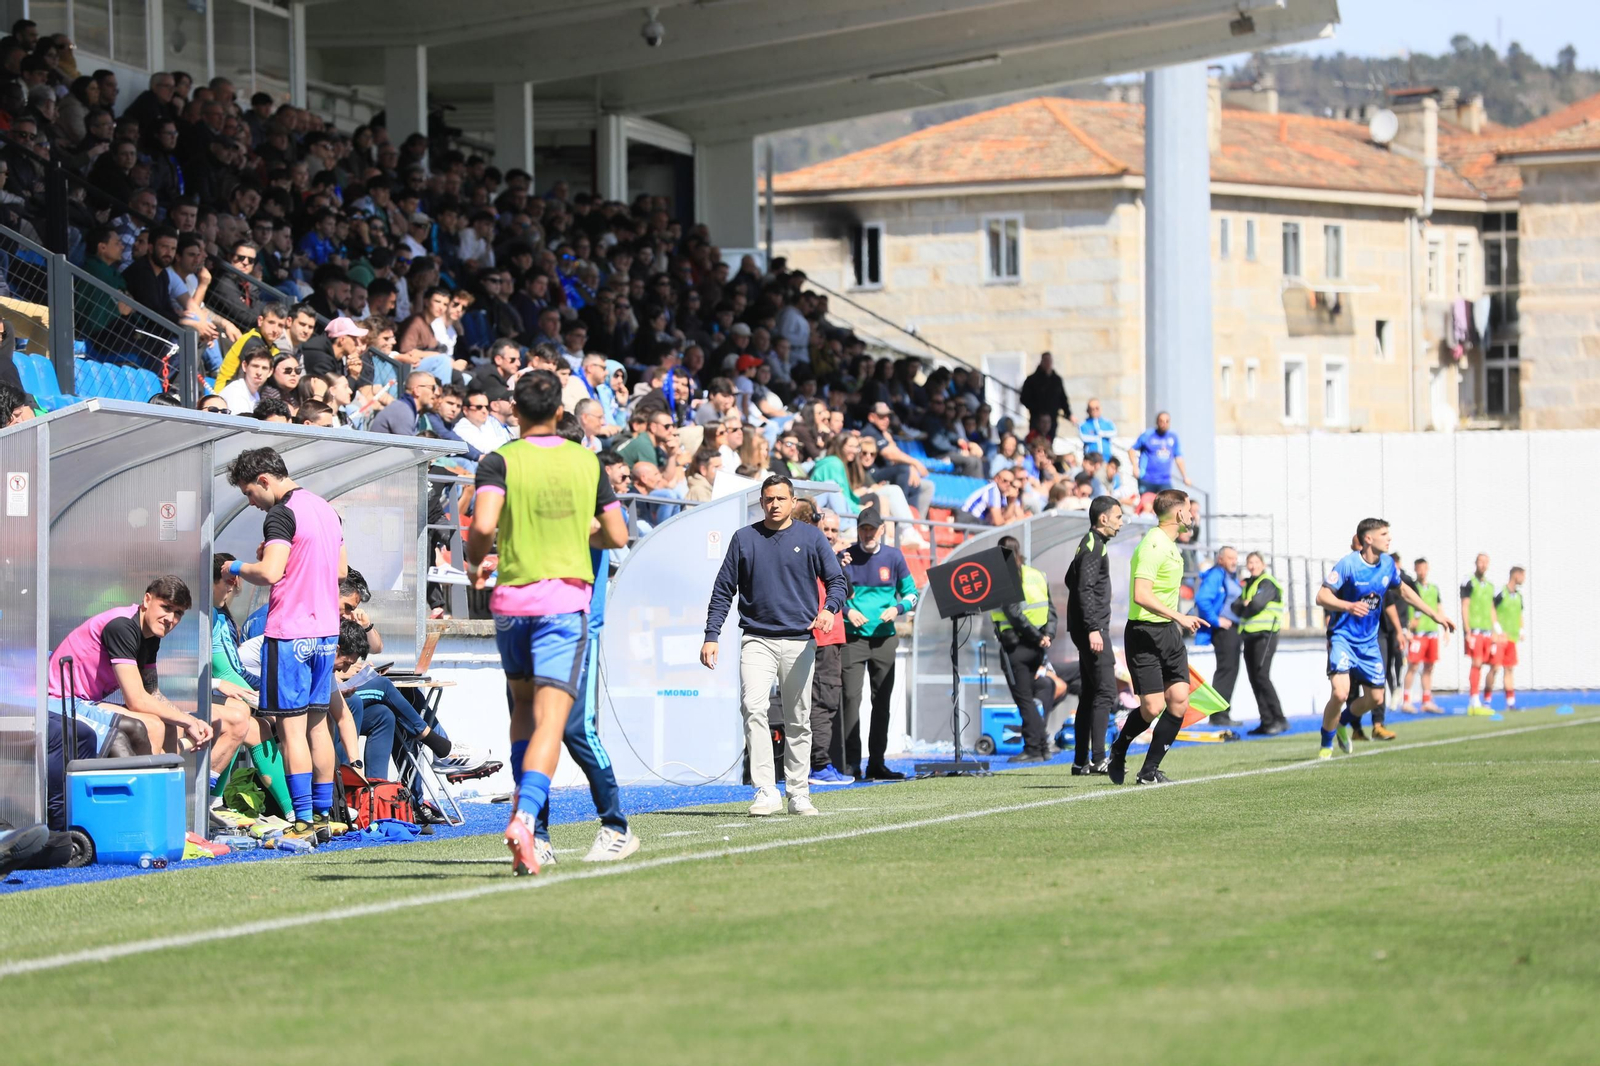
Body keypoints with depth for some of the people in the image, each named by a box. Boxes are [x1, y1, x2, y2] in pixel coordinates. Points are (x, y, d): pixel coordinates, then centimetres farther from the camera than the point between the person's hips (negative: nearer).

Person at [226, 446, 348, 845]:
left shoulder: (282, 514, -13)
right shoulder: (326, 510, 14)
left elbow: (269, 573, -22)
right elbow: (341, 569, 22)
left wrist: (237, 568, -4)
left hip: (289, 633, -9)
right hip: (325, 629, 9)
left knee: (291, 725, -6)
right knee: (317, 723, 13)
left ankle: (304, 822, -9)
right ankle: (324, 816, 15)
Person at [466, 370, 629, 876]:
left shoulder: (499, 461, -3)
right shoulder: (587, 462, 6)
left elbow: (483, 524, -19)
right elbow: (617, 536, 10)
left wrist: (476, 562, 1)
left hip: (511, 600, 0)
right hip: (566, 600, 0)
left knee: (523, 707, 23)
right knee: (550, 719, -9)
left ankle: (524, 804, 16)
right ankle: (526, 815, -28)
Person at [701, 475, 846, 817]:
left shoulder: (811, 537, 6)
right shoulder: (744, 539, 7)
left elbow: (836, 580, 5)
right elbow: (723, 590, 9)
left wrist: (829, 609, -16)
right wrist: (711, 636, 0)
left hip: (799, 641, 0)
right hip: (757, 640, 0)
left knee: (798, 721, 5)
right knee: (753, 708, -19)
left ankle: (799, 793, 15)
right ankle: (766, 791, -21)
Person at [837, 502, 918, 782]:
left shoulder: (893, 556, 6)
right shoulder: (846, 556, 1)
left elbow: (911, 593, 11)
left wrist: (898, 608, -9)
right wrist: (846, 611, -13)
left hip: (884, 638, 3)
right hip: (853, 637, -3)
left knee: (881, 701, 6)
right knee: (851, 698, -11)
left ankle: (877, 763, 13)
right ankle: (850, 764, -10)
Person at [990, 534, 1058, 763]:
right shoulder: (1038, 576, 11)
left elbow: (1015, 615, -18)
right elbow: (1051, 610, 8)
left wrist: (1037, 637, -11)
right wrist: (1047, 635, -2)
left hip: (1015, 647, -7)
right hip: (1035, 649, 7)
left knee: (1023, 699, -3)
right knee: (1027, 697, 17)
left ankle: (1033, 749, -5)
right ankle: (1041, 747, 14)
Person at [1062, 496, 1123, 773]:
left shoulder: (1089, 544, 18)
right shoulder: (1094, 547, -13)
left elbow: (1071, 579, 31)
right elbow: (1085, 589, -21)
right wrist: (1093, 629, -26)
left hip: (1088, 630, 11)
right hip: (1093, 629, -11)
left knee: (1090, 693, 10)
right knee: (1105, 692, -12)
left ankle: (1081, 760, 11)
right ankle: (1098, 759, -16)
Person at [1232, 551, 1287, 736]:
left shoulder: (1267, 582, -6)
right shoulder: (1249, 585, 21)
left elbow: (1257, 604, -19)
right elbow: (1236, 607, 12)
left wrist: (1245, 606, 0)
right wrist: (1245, 605, -7)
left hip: (1265, 635, -9)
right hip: (1250, 636, 9)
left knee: (1261, 676, -17)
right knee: (1254, 679, 4)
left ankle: (1279, 720, -16)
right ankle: (1267, 721, 6)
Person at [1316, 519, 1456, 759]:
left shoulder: (1387, 564, 2)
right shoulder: (1347, 565, -17)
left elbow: (1403, 590, 21)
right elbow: (1321, 596, -18)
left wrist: (1435, 615, 21)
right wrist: (1349, 606, -36)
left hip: (1369, 640, 7)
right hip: (1343, 637, -7)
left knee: (1375, 697, 9)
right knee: (1340, 693, -22)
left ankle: (1344, 722, 39)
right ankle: (1326, 745, -1)